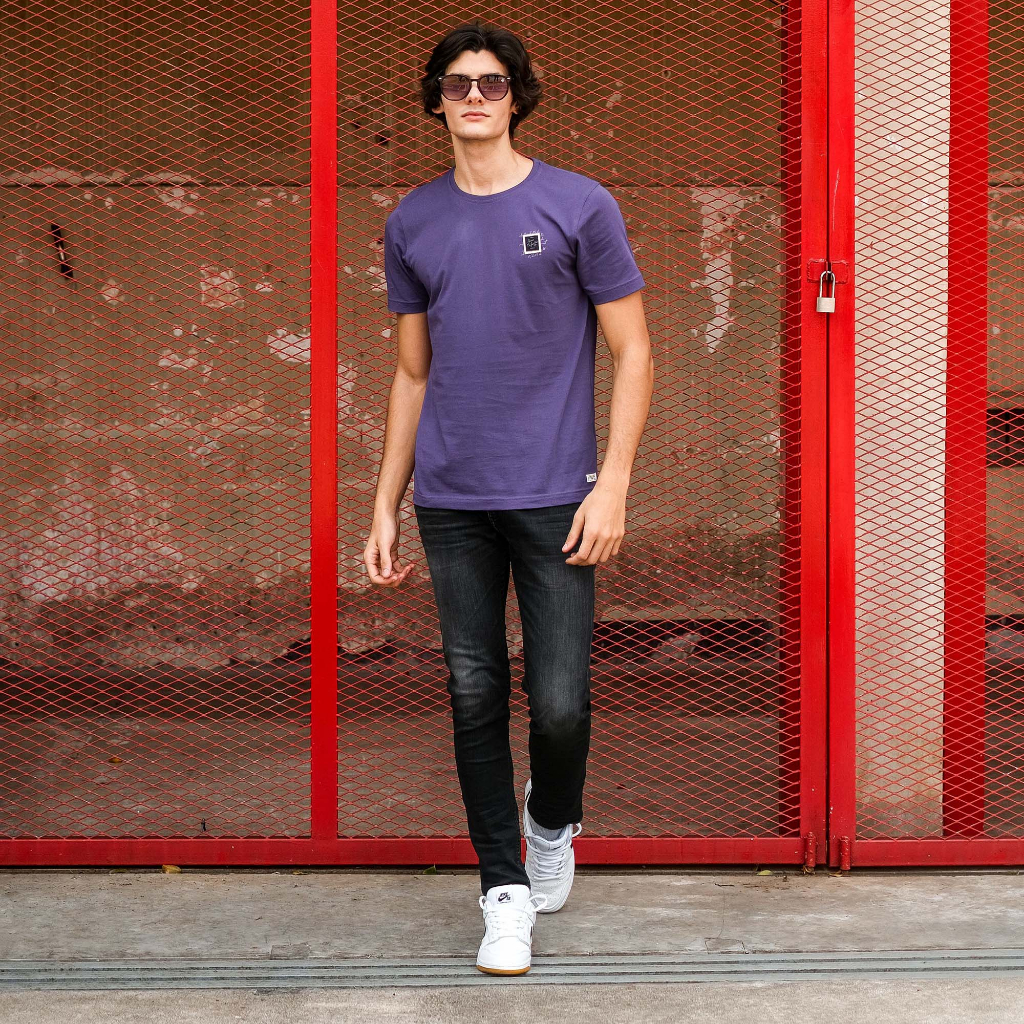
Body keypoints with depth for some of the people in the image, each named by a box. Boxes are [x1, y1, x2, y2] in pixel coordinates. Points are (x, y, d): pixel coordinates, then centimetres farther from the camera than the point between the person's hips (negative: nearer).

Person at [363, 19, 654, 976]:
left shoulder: (578, 207, -1)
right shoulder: (412, 223, 9)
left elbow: (633, 357, 0)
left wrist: (612, 486, -9)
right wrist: (384, 508, 12)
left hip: (553, 498, -3)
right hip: (451, 502, 3)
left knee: (559, 703, -3)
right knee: (475, 699, 5)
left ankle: (551, 822, 29)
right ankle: (505, 890, 17)